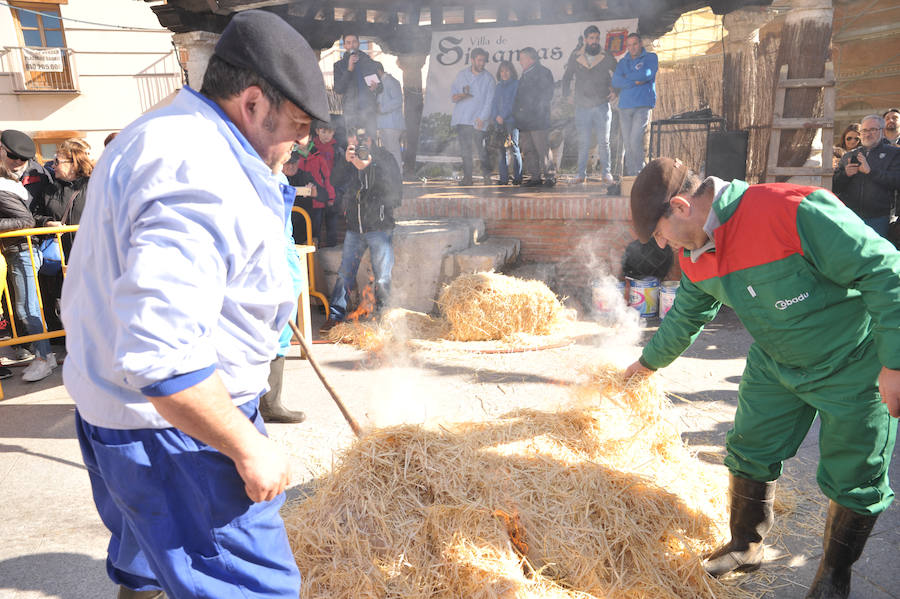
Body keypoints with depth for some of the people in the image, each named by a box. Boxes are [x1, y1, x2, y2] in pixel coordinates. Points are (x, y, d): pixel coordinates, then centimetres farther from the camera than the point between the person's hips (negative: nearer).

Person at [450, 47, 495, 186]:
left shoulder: (488, 78, 5)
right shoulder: (461, 75, 13)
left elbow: (489, 100, 0)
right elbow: (453, 90, 20)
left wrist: (482, 118, -10)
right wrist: (454, 96, -5)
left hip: (478, 120, -3)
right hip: (461, 119, 3)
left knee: (480, 149, -9)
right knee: (465, 150, 2)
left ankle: (487, 174, 9)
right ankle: (467, 177, 8)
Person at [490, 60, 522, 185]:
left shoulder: (516, 84, 4)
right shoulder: (498, 87, 21)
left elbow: (513, 102, -5)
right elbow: (495, 103, 18)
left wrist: (503, 116, -10)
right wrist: (496, 117, 1)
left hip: (511, 120, -5)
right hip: (499, 122, 5)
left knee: (513, 147, -11)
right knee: (502, 149, 0)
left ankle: (517, 177, -7)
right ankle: (503, 177, 1)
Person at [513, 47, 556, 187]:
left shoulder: (543, 72, 1)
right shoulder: (524, 76, 25)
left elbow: (547, 95, -7)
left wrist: (534, 108, -13)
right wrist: (517, 114, 15)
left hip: (538, 120, -8)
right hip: (524, 122, 8)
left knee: (543, 150, -11)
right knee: (528, 150, 4)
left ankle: (550, 176, -6)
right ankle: (534, 177, 8)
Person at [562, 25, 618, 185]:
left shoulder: (607, 58, 5)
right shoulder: (575, 57, 7)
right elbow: (567, 77, 15)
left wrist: (615, 91, -3)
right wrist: (565, 95, 4)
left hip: (602, 106, 0)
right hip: (582, 107, 1)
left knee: (603, 142, 0)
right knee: (583, 143, 1)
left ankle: (606, 173, 7)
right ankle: (581, 173, 8)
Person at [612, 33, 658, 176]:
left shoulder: (651, 57, 9)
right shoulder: (623, 62, 18)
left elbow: (646, 74, -11)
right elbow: (616, 82, 1)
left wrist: (627, 77, 1)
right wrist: (636, 81, -8)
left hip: (643, 106, -4)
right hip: (625, 106, 4)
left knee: (635, 141, -17)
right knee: (627, 144, 2)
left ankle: (638, 173, -9)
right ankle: (629, 175, 7)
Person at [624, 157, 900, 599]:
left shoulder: (795, 212, -33)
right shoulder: (696, 256, -7)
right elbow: (686, 316, 12)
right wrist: (650, 362, 25)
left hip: (854, 367, -6)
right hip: (774, 365, 6)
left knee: (854, 482, 7)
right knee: (750, 453, 10)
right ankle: (746, 546, 33)